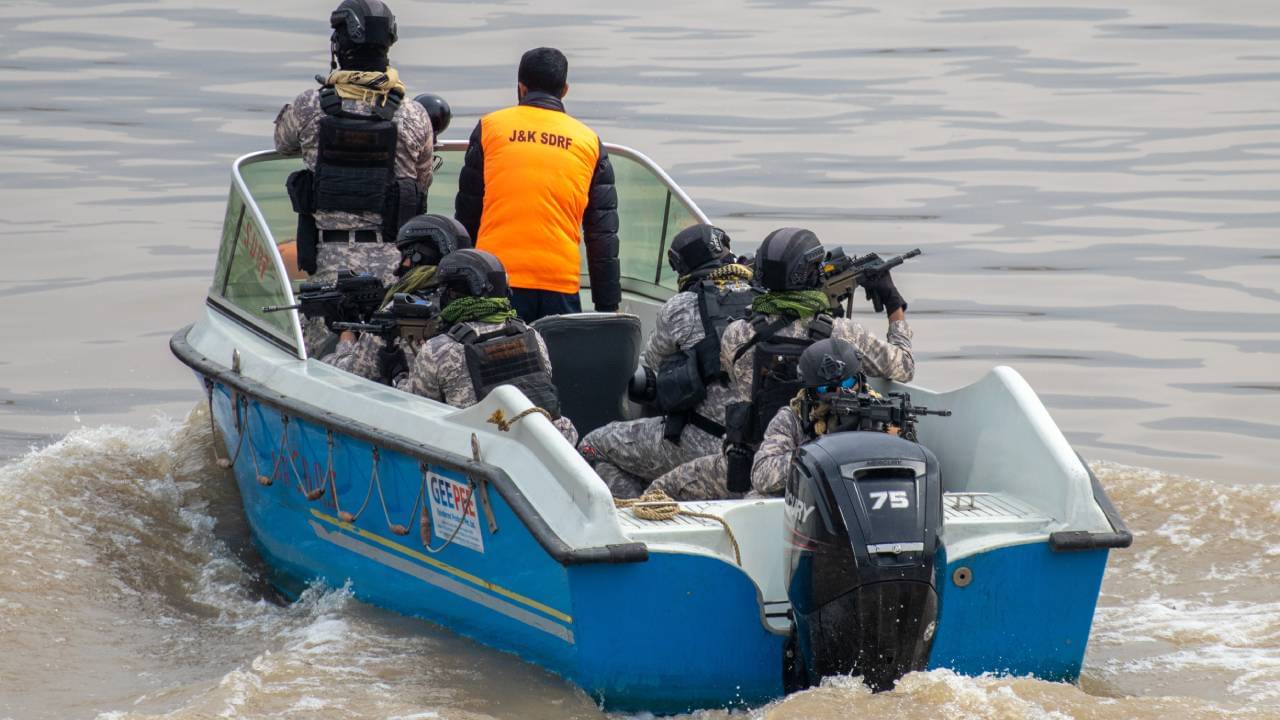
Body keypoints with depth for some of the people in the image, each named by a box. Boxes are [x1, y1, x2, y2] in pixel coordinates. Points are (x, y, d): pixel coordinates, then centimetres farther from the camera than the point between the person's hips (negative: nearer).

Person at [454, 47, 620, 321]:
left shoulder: (489, 128, 8)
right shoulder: (589, 141, 11)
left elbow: (466, 213, 11)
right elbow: (603, 231, 11)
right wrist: (608, 306, 13)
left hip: (497, 278, -1)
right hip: (561, 284, 1)